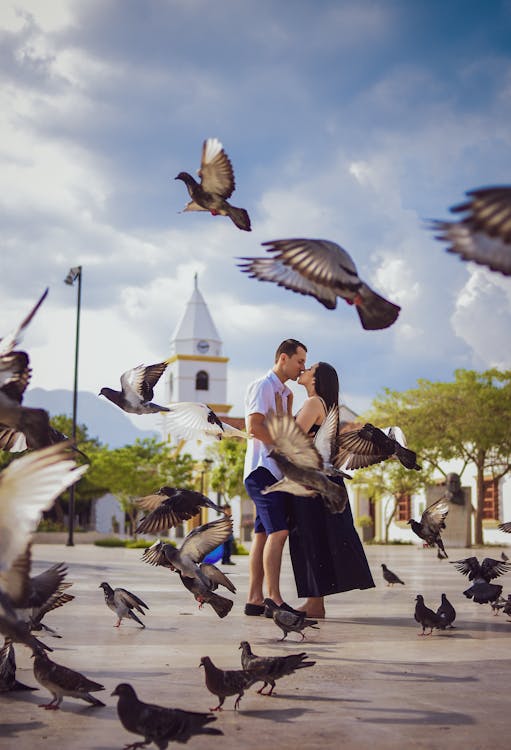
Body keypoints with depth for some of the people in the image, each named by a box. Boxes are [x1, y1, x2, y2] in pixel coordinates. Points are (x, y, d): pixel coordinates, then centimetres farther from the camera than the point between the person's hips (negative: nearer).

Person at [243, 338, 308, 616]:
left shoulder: (284, 392, 24)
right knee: (277, 532, -17)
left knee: (263, 534, 6)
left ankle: (255, 599, 6)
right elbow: (254, 427, -16)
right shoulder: (261, 386, -5)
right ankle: (273, 599, -19)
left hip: (277, 471, 9)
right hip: (263, 468, -9)